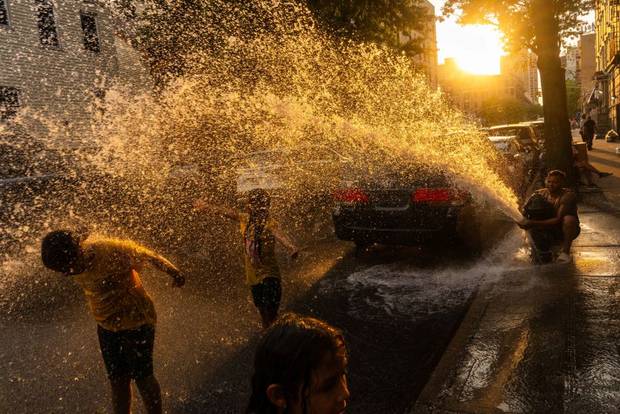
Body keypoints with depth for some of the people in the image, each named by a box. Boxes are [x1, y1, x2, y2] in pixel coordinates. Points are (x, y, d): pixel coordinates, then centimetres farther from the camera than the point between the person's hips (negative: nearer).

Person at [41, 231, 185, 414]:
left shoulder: (112, 251, -28)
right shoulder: (72, 262, -7)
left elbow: (149, 256, -16)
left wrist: (175, 274, -8)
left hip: (136, 321, -6)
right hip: (106, 325, 6)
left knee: (142, 376, 3)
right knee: (117, 381, 10)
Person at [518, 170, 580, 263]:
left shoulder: (568, 195, -23)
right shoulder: (540, 194, -7)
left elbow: (558, 220, -32)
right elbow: (524, 208, -13)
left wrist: (534, 223, -41)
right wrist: (526, 219, -37)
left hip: (565, 230, -4)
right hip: (550, 231, 4)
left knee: (569, 218, -35)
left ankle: (565, 251, -19)